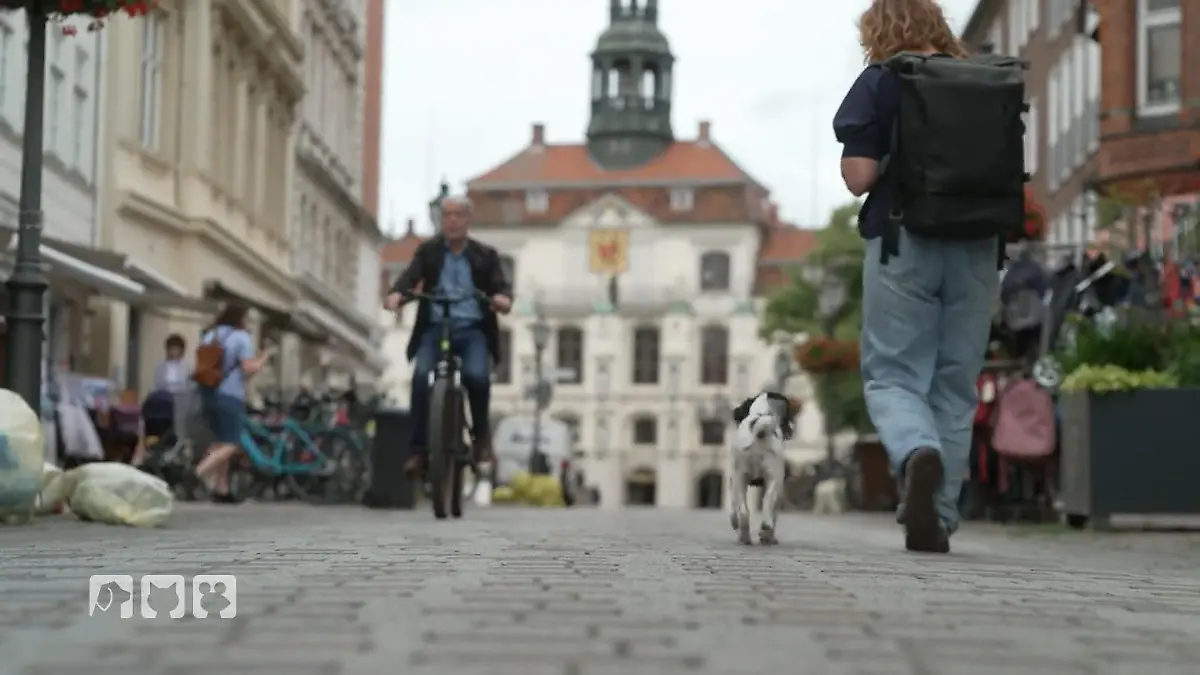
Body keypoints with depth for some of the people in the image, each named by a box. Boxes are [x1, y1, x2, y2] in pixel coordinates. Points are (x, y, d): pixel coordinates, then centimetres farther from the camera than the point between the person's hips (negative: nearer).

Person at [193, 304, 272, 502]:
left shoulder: (208, 336, 15)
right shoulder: (241, 337, -6)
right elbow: (249, 369, -14)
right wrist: (263, 358, 2)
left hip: (208, 395, 7)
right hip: (230, 397, -7)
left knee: (220, 442, 15)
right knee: (231, 444, -5)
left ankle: (221, 487, 15)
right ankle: (202, 471, -25)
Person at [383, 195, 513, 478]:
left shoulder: (485, 255, 9)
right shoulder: (427, 251, 9)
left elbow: (501, 284, -2)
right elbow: (410, 276, -6)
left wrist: (503, 298, -28)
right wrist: (396, 293, -29)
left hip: (472, 330, 0)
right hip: (435, 328, 1)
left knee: (476, 375, -29)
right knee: (421, 376, -26)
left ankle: (481, 431, 0)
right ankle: (419, 449, -18)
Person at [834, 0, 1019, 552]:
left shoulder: (879, 82, -2)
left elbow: (859, 177, -9)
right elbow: (1015, 174, 13)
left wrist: (853, 162, 12)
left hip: (904, 244, -4)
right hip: (977, 249, 4)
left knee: (891, 375, 2)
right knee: (956, 386, 9)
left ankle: (918, 453, -30)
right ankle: (938, 518, 9)